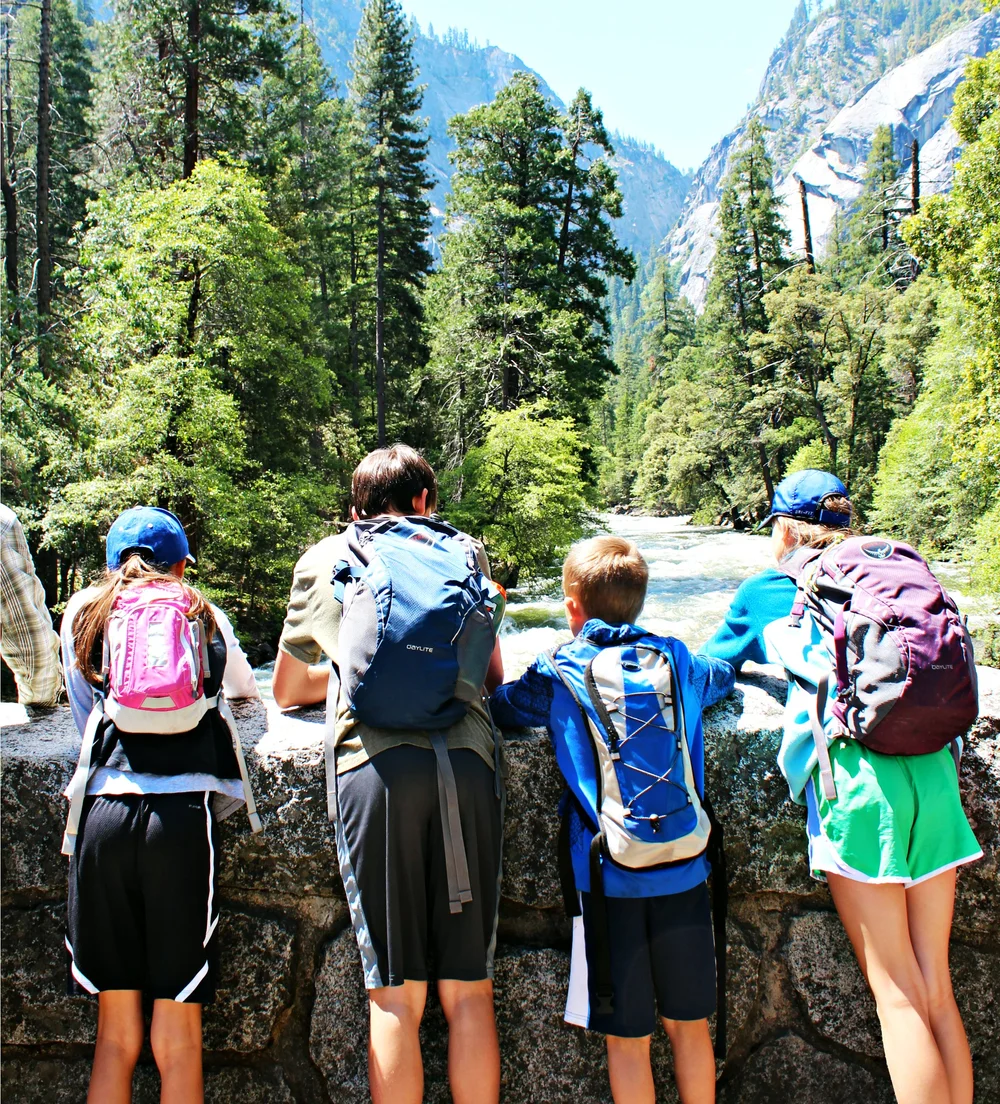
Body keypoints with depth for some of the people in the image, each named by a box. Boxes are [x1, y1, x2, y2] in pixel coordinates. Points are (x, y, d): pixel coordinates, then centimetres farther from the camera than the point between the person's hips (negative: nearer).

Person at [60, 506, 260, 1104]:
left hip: (102, 809, 2)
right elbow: (248, 691, 30)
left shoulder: (81, 615, 14)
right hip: (182, 812, -2)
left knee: (116, 1033, 11)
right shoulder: (204, 615, 12)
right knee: (178, 1035, 5)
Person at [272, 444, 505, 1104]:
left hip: (375, 766, -1)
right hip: (466, 759, 1)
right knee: (469, 990, 9)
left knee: (396, 995, 4)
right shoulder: (464, 548, 24)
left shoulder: (323, 560, 22)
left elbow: (286, 691, 30)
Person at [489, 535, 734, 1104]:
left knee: (629, 1038, 9)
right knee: (690, 1024, 18)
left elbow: (497, 705, 8)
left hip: (609, 879, -3)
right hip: (684, 871, 3)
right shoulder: (677, 659, 6)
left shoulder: (557, 675, -4)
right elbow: (724, 675, 27)